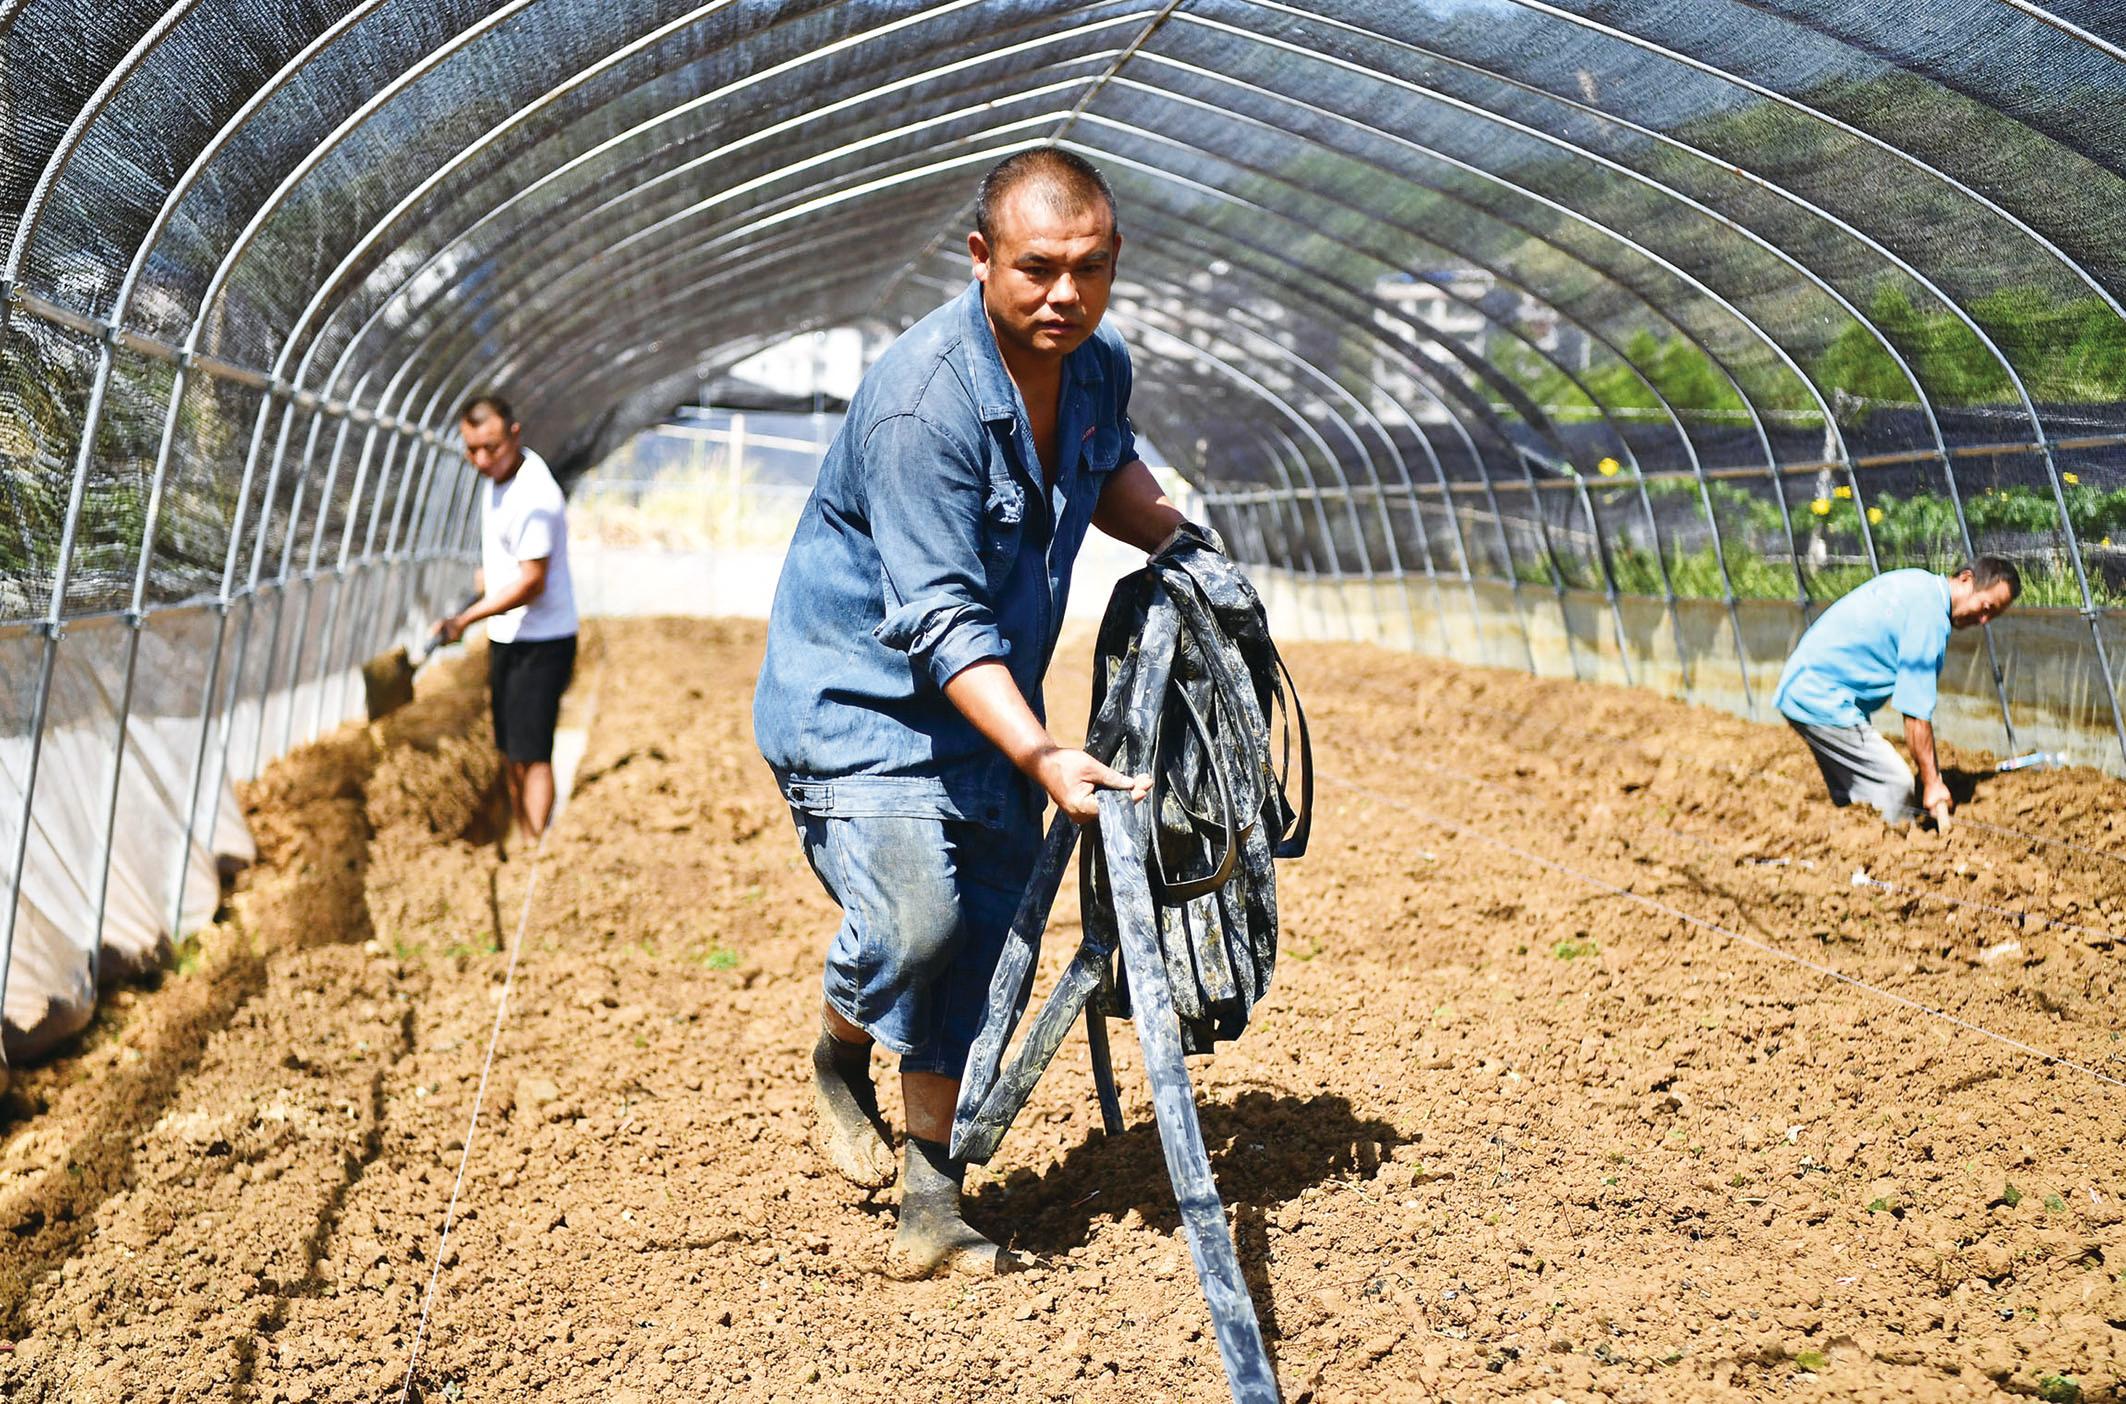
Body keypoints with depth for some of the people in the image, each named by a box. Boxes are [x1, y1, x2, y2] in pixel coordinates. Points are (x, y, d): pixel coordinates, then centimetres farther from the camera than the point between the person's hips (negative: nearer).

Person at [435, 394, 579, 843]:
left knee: (531, 754, -12)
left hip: (540, 641, -10)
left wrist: (466, 619, -28)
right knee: (510, 752, 16)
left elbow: (532, 582, -26)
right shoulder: (502, 470, 3)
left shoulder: (533, 497, -26)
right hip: (507, 637, 10)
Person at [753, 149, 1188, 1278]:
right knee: (912, 914, -23)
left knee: (979, 944, 5)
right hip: (858, 690, -7)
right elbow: (942, 622, -29)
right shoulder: (919, 400, -28)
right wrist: (1041, 756, -38)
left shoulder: (1100, 367, -2)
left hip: (985, 706, 7)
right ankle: (838, 1057, 13)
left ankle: (933, 1208, 16)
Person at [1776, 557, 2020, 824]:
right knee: (1895, 785, -14)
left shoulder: (1917, 582, 11)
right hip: (1823, 700, -11)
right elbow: (1916, 712, -19)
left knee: (1851, 798, 13)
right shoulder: (1929, 616, -19)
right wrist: (1931, 783, -14)